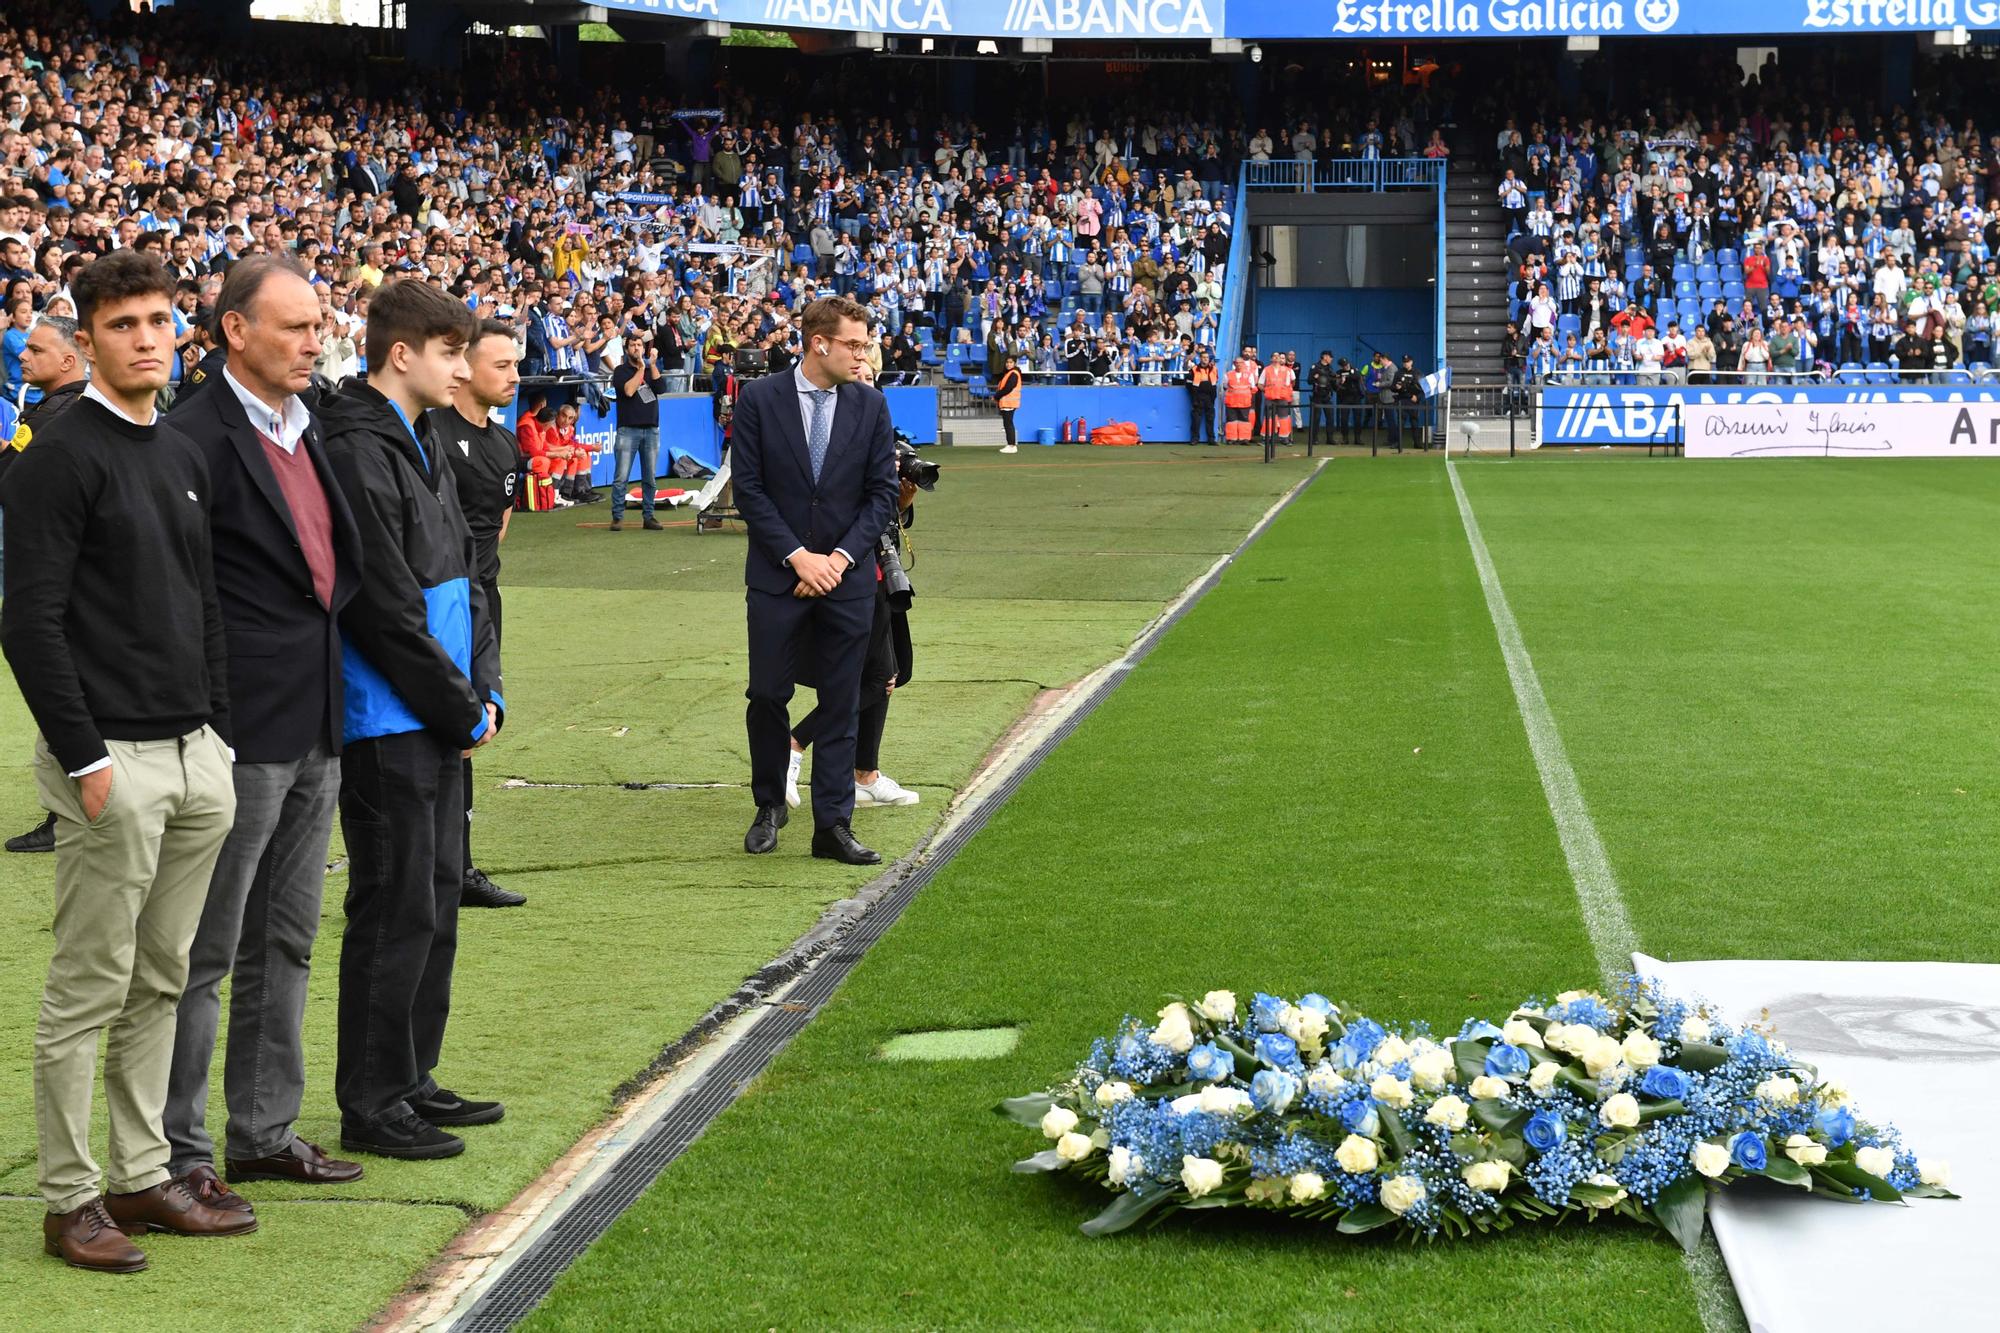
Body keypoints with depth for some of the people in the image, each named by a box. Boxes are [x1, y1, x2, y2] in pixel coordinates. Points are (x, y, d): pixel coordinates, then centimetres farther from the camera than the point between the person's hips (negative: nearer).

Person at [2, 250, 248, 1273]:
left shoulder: (182, 458, 15)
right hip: (111, 761, -7)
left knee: (161, 983, 12)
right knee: (89, 990, -1)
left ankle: (142, 1176, 21)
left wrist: (219, 731, 14)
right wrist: (85, 759, -17)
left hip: (196, 758, 8)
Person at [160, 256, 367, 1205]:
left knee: (285, 944, 16)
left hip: (316, 732, 9)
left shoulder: (307, 433, 13)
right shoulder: (197, 440, -14)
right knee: (204, 952, 0)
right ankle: (178, 1152, 8)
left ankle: (264, 1129, 27)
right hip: (240, 734, -9)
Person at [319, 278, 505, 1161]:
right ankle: (370, 1106, 5)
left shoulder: (421, 445, 15)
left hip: (439, 724, 10)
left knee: (437, 899, 15)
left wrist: (484, 691, 6)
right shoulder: (357, 451, -17)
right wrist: (463, 710, -12)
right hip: (388, 724, -10)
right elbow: (387, 608, -19)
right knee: (395, 911, -4)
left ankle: (410, 1081, 25)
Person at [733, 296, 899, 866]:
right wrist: (797, 556, -12)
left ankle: (833, 824, 6)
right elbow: (748, 488, -5)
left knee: (841, 704, 2)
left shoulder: (870, 405, 3)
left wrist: (841, 557, -9)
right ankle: (769, 807, 22)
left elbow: (882, 493, 3)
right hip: (776, 575, -2)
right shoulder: (759, 399, -4)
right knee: (767, 695, 3)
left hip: (847, 576, 2)